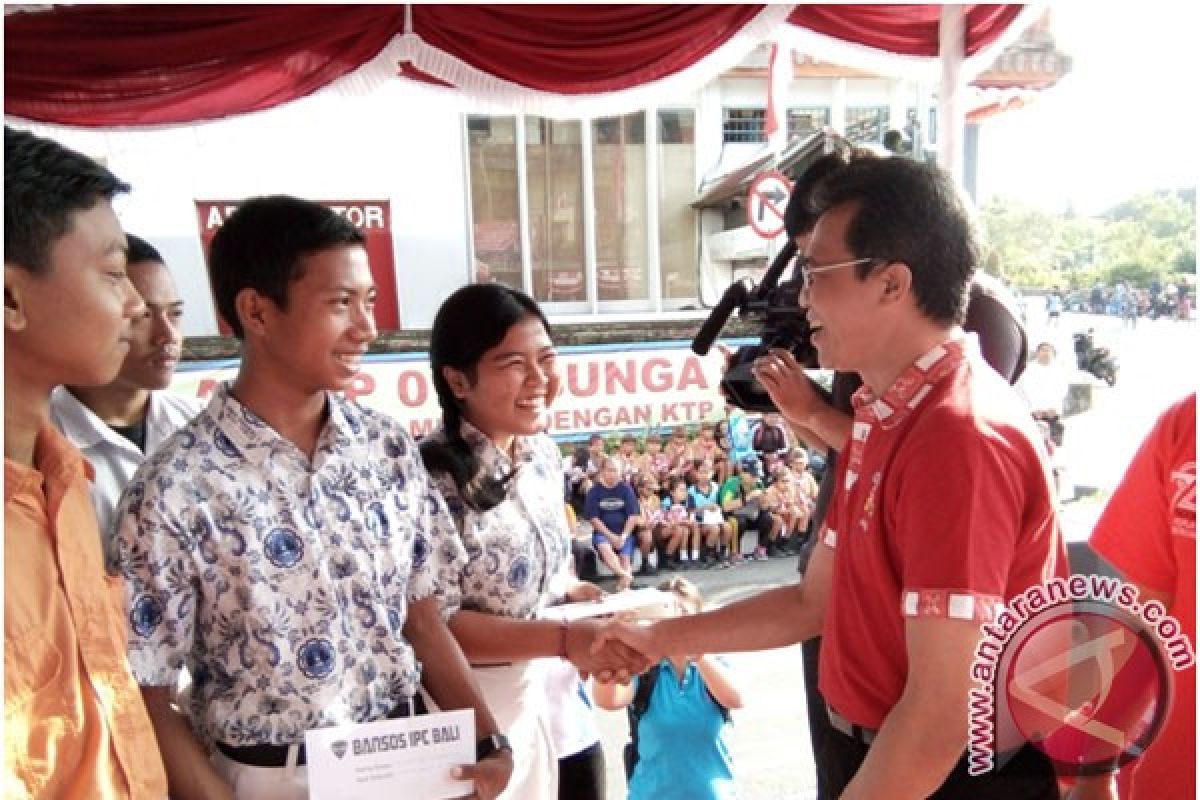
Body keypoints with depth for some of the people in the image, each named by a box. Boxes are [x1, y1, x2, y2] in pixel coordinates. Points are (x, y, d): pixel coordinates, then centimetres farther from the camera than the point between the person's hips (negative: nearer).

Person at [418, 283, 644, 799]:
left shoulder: (543, 452, 0)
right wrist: (564, 638, -28)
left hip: (552, 693, 7)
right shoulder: (435, 480, -25)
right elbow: (435, 625, -23)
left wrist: (579, 595, -7)